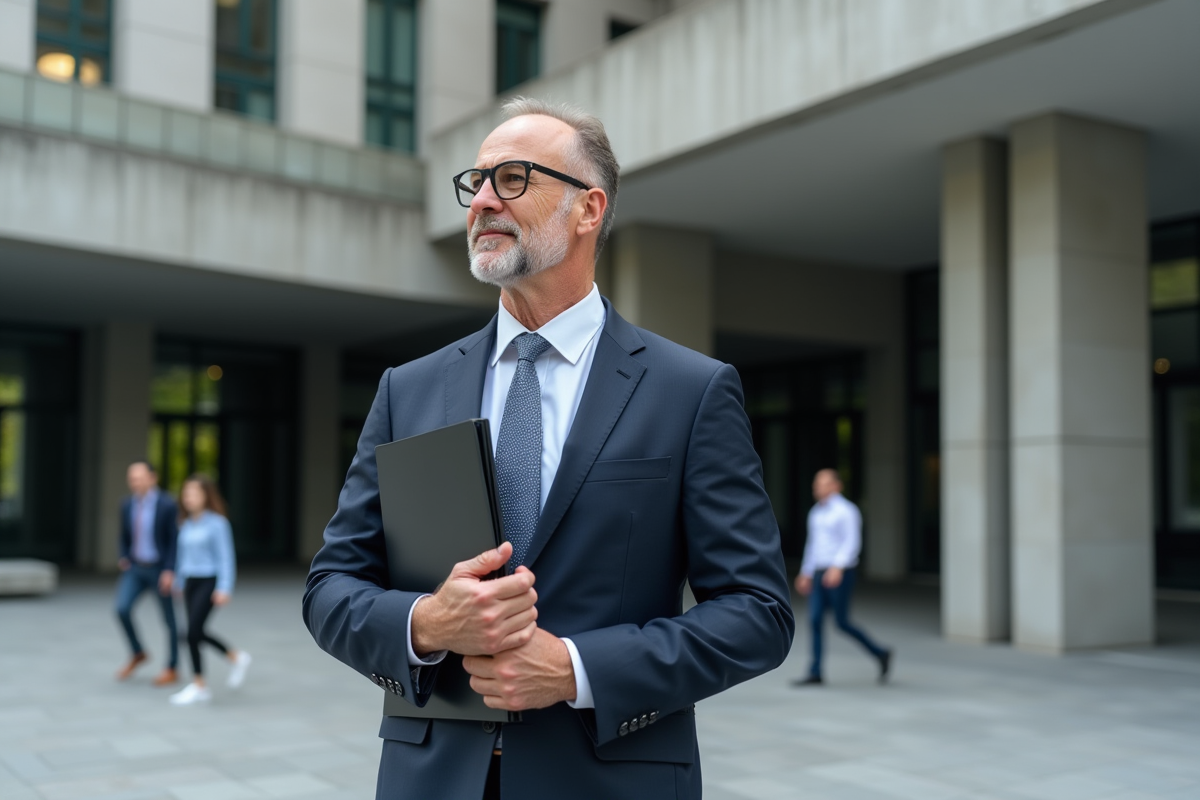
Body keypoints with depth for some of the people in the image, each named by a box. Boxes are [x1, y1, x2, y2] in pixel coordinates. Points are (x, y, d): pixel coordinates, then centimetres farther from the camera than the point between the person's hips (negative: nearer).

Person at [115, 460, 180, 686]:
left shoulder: (167, 504, -16)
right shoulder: (128, 505, 1)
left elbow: (175, 539, -15)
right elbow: (124, 536, 14)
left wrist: (170, 571, -21)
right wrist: (123, 559, -2)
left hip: (160, 570, -5)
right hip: (135, 568, 5)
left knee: (168, 619, 4)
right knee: (122, 608, -12)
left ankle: (172, 669, 20)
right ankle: (137, 654, 11)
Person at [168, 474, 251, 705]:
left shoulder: (217, 523, -12)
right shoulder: (186, 524, 6)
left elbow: (226, 557, -12)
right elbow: (183, 554, 15)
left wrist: (224, 588, -17)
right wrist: (179, 581, 16)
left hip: (209, 581, -7)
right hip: (191, 581, 7)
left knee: (193, 631, -10)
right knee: (197, 633, 10)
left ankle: (198, 685, 3)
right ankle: (236, 657, 32)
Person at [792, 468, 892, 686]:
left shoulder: (846, 511, -12)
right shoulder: (816, 512, 14)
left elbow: (852, 543, -21)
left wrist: (837, 567, -33)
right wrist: (806, 574, 19)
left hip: (840, 574, -8)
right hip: (821, 574, 8)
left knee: (842, 622, -4)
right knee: (815, 620, -2)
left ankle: (880, 654, 15)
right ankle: (815, 674, -1)